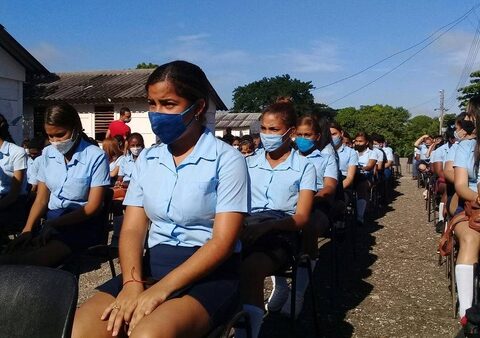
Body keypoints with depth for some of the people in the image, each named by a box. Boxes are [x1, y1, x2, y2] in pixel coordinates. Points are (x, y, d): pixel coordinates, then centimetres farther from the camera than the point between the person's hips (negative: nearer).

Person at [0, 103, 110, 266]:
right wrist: (27, 229, -9)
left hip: (83, 223, -5)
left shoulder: (96, 156, -10)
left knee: (36, 261, -29)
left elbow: (93, 207, -11)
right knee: (15, 253, -23)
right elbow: (41, 198, 8)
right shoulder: (48, 153, 8)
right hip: (52, 220, 5)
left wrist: (53, 224, -17)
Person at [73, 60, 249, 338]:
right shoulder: (147, 159, 11)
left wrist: (161, 289, -21)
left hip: (210, 273, -5)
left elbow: (223, 242, -12)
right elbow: (132, 229, 6)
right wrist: (132, 283, -14)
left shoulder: (227, 159, -5)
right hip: (153, 266, 5)